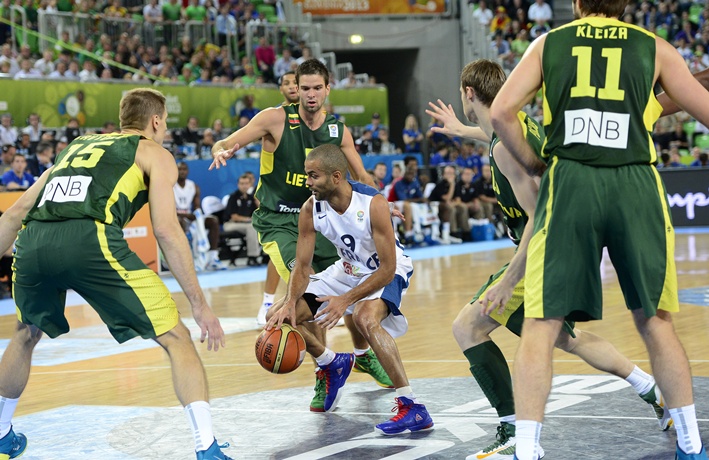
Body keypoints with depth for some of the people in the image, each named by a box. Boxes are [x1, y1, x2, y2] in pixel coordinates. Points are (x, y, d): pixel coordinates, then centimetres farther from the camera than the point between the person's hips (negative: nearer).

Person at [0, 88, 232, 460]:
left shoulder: (78, 146, 36)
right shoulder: (154, 154, 21)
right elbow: (166, 230, 6)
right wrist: (199, 304, 7)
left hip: (33, 240, 6)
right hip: (90, 238, -5)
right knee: (176, 338, 4)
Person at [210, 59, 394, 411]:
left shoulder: (338, 131, 2)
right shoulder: (275, 119, -11)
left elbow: (361, 178, 11)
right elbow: (224, 145, -13)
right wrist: (222, 151, -38)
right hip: (277, 223, -5)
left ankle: (363, 355, 37)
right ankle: (324, 375, -12)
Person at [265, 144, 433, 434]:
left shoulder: (373, 204, -31)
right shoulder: (310, 210, -16)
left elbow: (387, 268, -29)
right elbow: (302, 265, -7)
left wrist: (346, 301, -34)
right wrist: (290, 303, -24)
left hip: (386, 273, -6)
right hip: (348, 269, 7)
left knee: (365, 318, -39)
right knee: (278, 318, -1)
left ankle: (413, 409, -35)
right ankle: (333, 364, 28)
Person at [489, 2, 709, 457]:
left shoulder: (548, 43, 12)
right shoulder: (654, 48, 12)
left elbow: (501, 112, 1)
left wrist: (532, 164, 14)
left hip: (570, 182, -1)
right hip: (636, 185, 1)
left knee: (542, 324, 2)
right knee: (655, 320, 16)